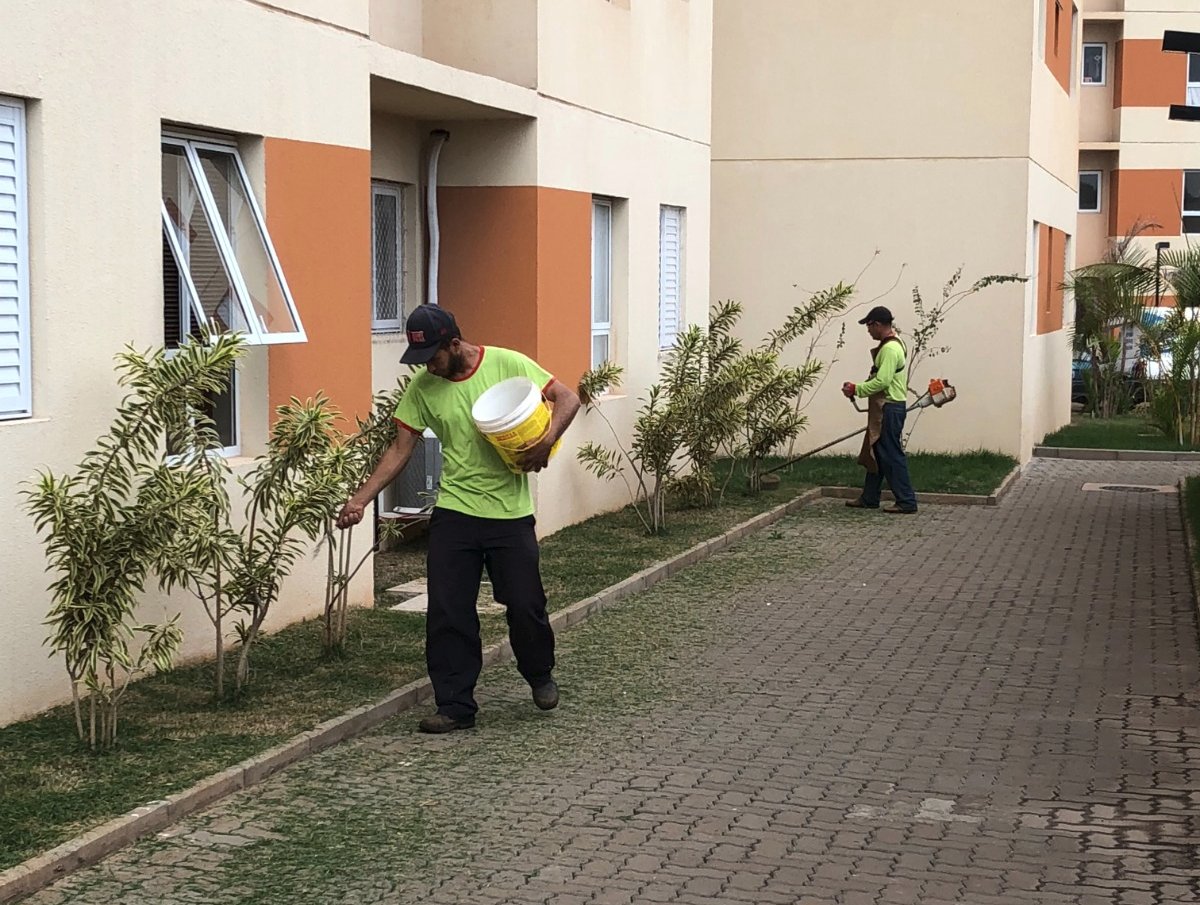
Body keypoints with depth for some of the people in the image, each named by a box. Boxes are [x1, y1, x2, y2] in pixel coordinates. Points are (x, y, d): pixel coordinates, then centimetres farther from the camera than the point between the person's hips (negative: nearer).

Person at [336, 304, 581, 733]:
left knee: (525, 605, 4)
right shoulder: (422, 387, -1)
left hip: (510, 512, -2)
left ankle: (540, 675, 33)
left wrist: (547, 440, -23)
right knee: (448, 613, -1)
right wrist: (360, 499, -7)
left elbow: (567, 398, -5)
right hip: (453, 511, 2)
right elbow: (400, 450, 2)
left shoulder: (507, 364, -9)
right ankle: (455, 705, 10)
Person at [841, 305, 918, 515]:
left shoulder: (890, 348, -18)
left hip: (889, 408, -11)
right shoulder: (890, 345, 15)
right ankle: (869, 498, 23)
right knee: (875, 454, 15)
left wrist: (856, 390, -15)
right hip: (884, 408, 11)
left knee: (892, 454, -8)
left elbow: (882, 381, -25)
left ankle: (906, 502, -5)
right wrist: (858, 388, 11)